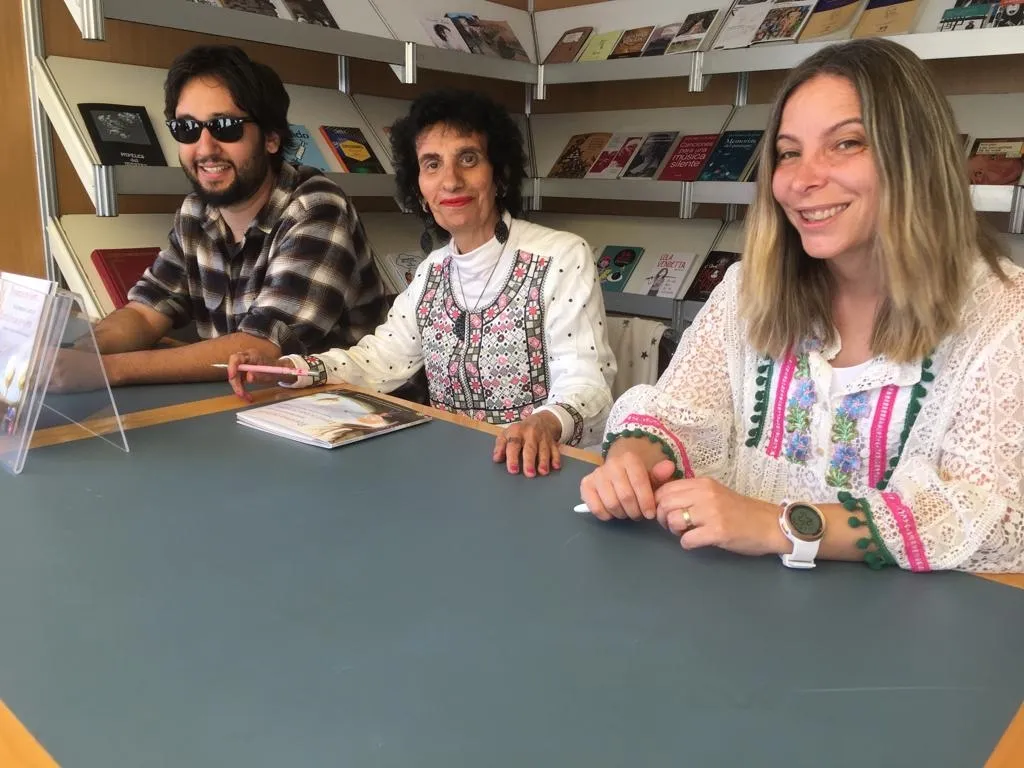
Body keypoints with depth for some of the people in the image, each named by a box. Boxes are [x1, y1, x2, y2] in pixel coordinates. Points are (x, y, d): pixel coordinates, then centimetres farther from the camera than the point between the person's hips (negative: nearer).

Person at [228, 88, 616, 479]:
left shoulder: (563, 257, -9)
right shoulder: (432, 271, 11)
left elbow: (585, 379, -16)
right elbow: (381, 358, 11)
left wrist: (547, 422, -38)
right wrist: (283, 368, -3)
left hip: (537, 470, -2)